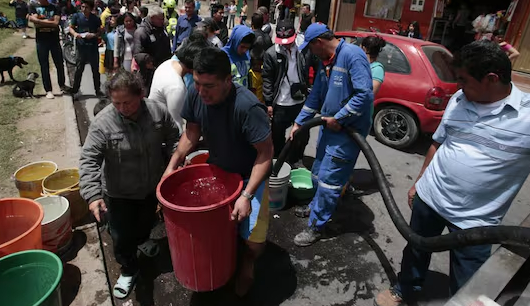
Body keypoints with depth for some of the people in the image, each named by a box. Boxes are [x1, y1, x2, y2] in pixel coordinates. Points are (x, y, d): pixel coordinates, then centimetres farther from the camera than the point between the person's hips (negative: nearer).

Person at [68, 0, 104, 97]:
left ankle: (97, 89, 18)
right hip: (81, 47, 0)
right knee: (79, 69, 6)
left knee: (95, 69, 8)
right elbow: (71, 27, 6)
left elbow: (100, 31, 5)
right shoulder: (77, 16, -2)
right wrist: (75, 34, -14)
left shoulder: (96, 18, -2)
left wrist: (93, 35, -15)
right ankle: (75, 88, 17)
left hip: (93, 47, 0)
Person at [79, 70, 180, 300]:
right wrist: (93, 195, -31)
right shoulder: (102, 123, -23)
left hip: (152, 186, 3)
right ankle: (129, 269, 37)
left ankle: (141, 240, 63)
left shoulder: (158, 111, -16)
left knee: (147, 221, 29)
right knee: (121, 237, 9)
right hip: (119, 193, -2)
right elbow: (89, 160, -22)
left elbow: (173, 138, 1)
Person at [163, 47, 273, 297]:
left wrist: (246, 195, -31)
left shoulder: (247, 107, -33)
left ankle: (247, 260, 25)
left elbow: (266, 153, -27)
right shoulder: (195, 94, -16)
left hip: (249, 174, -5)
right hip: (216, 168, 5)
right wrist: (172, 165, -3)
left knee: (254, 238, -11)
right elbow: (192, 132, 0)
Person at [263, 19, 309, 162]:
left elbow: (308, 75, 8)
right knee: (278, 137, 12)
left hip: (300, 101, 3)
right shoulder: (271, 54, -6)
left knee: (303, 135, 12)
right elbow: (267, 80, -5)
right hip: (280, 104, -2)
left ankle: (295, 161, 35)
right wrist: (268, 102, -7)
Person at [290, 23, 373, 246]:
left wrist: (338, 119, -20)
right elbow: (315, 96, 15)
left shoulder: (352, 55, -20)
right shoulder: (325, 61, 8)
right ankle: (316, 206, 42)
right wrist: (298, 123, 15)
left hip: (349, 129, -9)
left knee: (328, 178, -4)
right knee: (318, 172, 20)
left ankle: (316, 226, 10)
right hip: (330, 125, 9)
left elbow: (365, 94, -27)